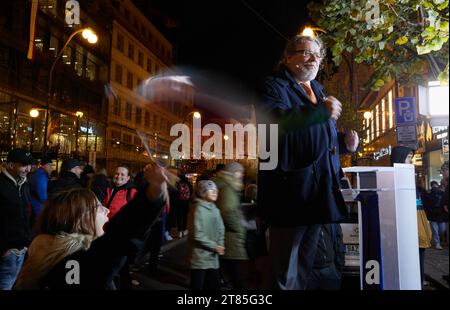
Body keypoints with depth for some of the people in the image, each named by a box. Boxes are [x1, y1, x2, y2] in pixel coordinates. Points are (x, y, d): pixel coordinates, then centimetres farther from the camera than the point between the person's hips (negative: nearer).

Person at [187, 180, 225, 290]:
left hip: (213, 256, 7)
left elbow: (220, 230, 12)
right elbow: (197, 235, -20)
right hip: (200, 256, -7)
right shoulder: (198, 209, -15)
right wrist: (215, 246, -14)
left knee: (213, 285, 15)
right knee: (198, 286, 6)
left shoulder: (215, 209, 7)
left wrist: (220, 245, -5)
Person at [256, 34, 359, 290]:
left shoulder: (319, 92, 22)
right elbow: (273, 119, -24)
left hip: (320, 190, 8)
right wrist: (321, 111, -25)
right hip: (290, 191, -8)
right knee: (286, 274, -1)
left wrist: (345, 142, 8)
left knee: (305, 267, 20)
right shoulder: (275, 86, -2)